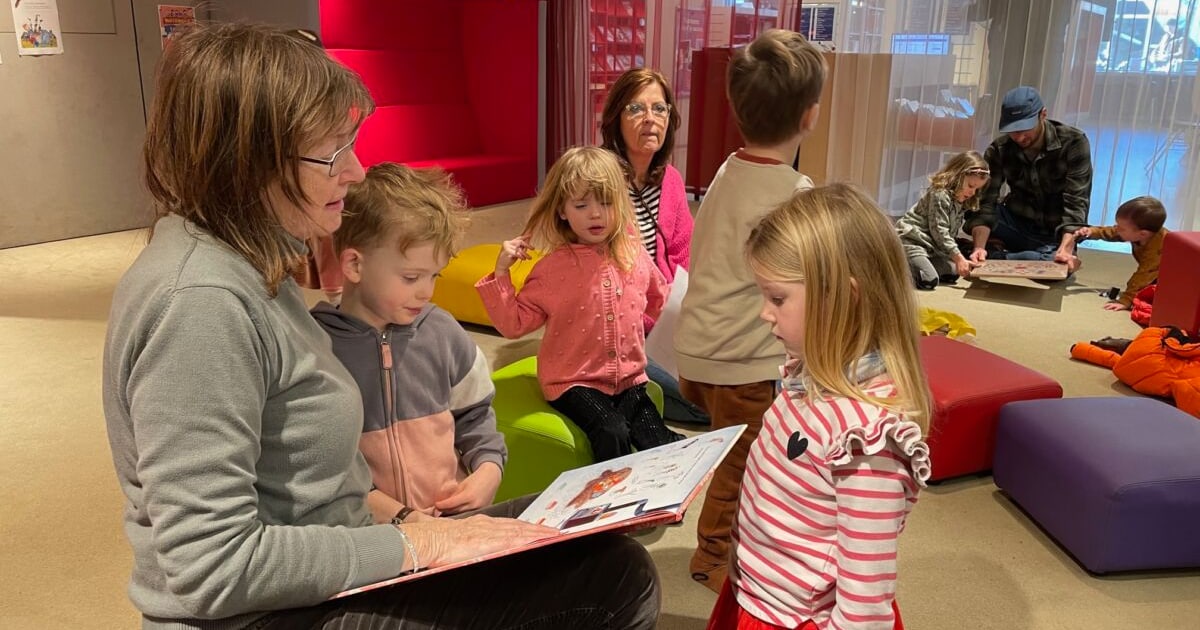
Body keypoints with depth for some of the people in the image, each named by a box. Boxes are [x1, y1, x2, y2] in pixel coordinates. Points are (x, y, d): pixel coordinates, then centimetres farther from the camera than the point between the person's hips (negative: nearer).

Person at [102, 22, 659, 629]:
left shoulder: (243, 262, 6)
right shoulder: (202, 304, -25)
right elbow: (215, 570, -26)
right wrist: (414, 545, -18)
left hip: (314, 573, 9)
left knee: (615, 568, 4)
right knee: (612, 580, -14)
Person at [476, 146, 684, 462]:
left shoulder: (635, 256, 3)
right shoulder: (552, 268, -6)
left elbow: (659, 302, 21)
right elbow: (514, 324, -5)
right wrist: (501, 274, -14)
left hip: (628, 378, 4)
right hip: (575, 382, -3)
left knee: (659, 444, -14)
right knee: (612, 434, -27)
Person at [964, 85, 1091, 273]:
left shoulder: (1073, 143, -15)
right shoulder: (998, 150, -10)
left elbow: (1076, 203, -21)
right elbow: (985, 203, -17)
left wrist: (1065, 249, -38)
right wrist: (979, 247, -36)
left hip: (1055, 235, -1)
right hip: (1016, 225, 1)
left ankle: (998, 256, -15)